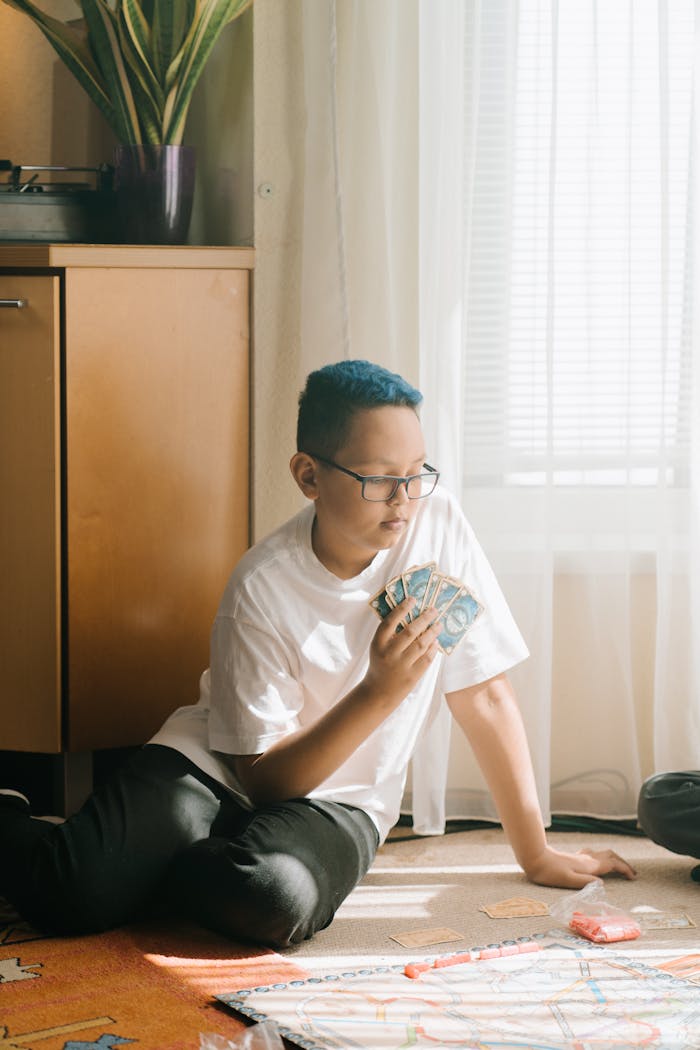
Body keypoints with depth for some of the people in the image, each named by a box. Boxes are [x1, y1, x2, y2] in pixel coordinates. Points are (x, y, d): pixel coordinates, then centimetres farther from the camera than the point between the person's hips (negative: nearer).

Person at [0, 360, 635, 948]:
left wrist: (536, 854, -1)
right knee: (73, 894, -26)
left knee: (276, 899, -33)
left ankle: (145, 868, -1)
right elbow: (264, 778, -15)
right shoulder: (262, 588, -17)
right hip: (223, 769, -2)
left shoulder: (437, 521, -11)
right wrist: (379, 692, -28)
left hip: (335, 801, 2)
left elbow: (484, 693, -3)